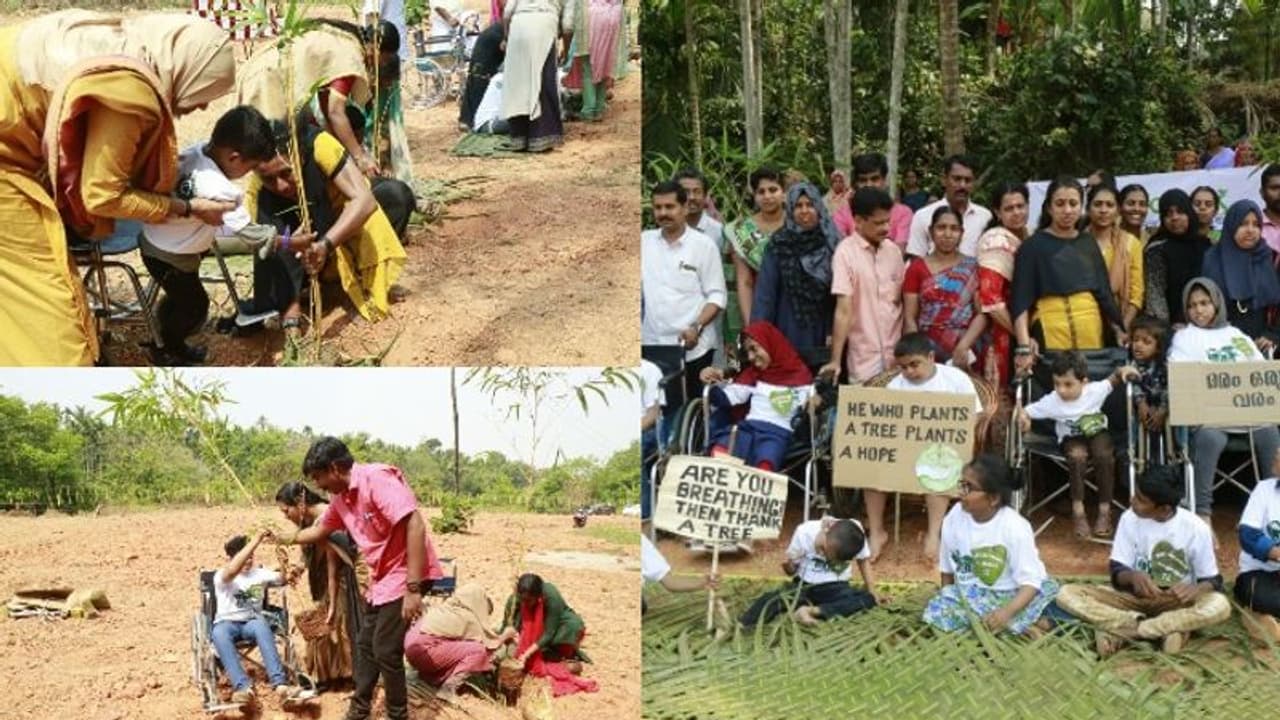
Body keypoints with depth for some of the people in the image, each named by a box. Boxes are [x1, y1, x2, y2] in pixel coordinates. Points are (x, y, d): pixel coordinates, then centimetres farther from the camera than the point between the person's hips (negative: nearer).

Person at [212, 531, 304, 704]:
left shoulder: (259, 573, 15)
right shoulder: (221, 576, -1)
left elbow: (282, 579, 3)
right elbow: (232, 570, -24)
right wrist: (255, 541, -30)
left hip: (251, 622, 2)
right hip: (227, 623, -2)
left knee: (261, 624, -36)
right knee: (218, 633, -40)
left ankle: (279, 683, -47)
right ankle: (243, 687, -52)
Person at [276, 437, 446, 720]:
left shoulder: (377, 479, -21)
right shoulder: (340, 497, 7)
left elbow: (415, 526, -29)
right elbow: (320, 530, 30)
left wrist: (413, 588, -30)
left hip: (405, 575, -9)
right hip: (381, 578, 9)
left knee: (385, 650, -7)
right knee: (365, 645, 16)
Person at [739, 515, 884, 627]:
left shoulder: (856, 534, -17)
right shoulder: (804, 532, -17)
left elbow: (863, 561, 3)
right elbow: (792, 570, -6)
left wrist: (872, 591, -5)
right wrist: (788, 566, -28)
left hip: (835, 588, 1)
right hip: (804, 585, -1)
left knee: (868, 599, -29)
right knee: (773, 598, -30)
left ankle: (812, 611, -33)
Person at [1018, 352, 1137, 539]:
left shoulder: (1095, 391, -15)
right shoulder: (1051, 401, -17)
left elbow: (1112, 381, 3)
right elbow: (1026, 411, -10)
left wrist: (1122, 371, -18)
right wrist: (1023, 417, -33)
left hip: (1097, 433, 1)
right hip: (1072, 438, -1)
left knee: (1104, 455, -32)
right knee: (1077, 456, -36)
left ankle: (1104, 510, -18)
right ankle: (1078, 510, -29)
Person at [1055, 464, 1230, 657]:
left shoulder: (1196, 529, -13)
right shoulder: (1130, 518, -7)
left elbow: (1213, 580, -7)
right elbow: (1117, 572, -6)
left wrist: (1196, 589, -31)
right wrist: (1133, 576, -31)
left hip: (1176, 602, -2)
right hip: (1134, 598, 2)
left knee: (1219, 606, -35)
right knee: (1067, 594, -23)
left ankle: (1116, 631, -30)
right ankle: (1167, 629, -26)